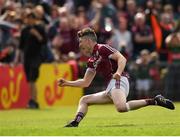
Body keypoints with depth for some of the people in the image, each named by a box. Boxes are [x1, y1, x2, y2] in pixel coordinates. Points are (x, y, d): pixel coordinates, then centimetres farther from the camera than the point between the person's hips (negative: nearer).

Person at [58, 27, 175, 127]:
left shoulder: (102, 49, 0)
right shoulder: (92, 61, 26)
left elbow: (122, 58, -12)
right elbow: (85, 82, 32)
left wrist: (118, 72, -31)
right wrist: (67, 83, 26)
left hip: (118, 81, -10)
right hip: (110, 88, 10)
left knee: (121, 108, -38)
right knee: (84, 100, 15)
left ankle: (154, 101, -29)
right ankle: (75, 123, -5)